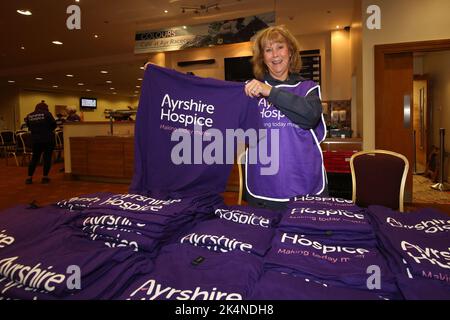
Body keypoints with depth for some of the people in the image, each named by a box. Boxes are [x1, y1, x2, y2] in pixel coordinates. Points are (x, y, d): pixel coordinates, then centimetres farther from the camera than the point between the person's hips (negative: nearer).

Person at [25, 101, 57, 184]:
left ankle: (29, 177, 10)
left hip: (35, 140, 4)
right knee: (47, 158, 3)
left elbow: (29, 127, 12)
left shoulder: (29, 116, 5)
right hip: (48, 139, -4)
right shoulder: (47, 114, -7)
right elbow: (54, 125, -4)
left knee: (34, 158, 12)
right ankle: (45, 177, 3)